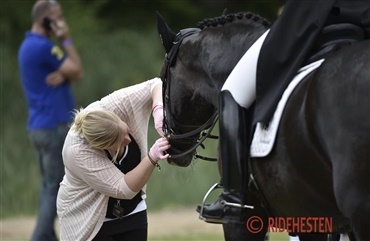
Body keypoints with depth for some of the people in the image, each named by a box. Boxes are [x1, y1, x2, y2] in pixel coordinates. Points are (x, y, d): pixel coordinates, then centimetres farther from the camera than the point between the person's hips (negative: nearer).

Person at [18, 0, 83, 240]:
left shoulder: (28, 46, 16)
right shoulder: (44, 47, -16)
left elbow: (72, 73, 12)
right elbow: (78, 72, -10)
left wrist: (62, 74, -11)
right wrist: (67, 40, -6)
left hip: (40, 127, 10)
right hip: (54, 126, -10)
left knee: (51, 187, 10)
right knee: (57, 187, -8)